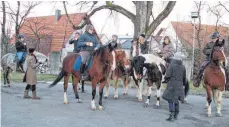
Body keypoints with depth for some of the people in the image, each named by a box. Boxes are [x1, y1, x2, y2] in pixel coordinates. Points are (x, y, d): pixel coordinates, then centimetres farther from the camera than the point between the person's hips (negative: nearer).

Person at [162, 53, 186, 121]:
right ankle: (176, 115, 21)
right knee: (176, 100, 16)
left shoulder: (171, 65, -9)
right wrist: (182, 83, 25)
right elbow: (184, 78, 9)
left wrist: (165, 80, 6)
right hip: (179, 86, 5)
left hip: (172, 85, -5)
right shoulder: (183, 67, 5)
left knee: (170, 100, -2)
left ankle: (171, 115, -10)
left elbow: (168, 75, -14)